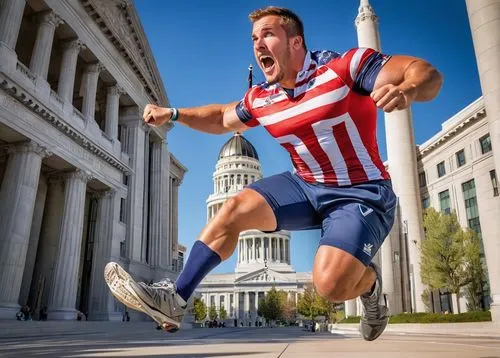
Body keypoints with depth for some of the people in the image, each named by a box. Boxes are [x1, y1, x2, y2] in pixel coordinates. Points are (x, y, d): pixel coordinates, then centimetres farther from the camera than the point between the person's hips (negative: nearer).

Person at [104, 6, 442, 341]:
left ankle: (368, 281, 12)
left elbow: (427, 73, -19)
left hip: (360, 193, -5)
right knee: (234, 209, -10)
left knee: (330, 283, -26)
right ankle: (175, 300, -3)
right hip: (305, 186, 6)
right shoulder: (259, 99, 4)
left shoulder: (345, 65, -15)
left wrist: (407, 90, -43)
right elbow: (221, 118, 23)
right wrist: (173, 114, 11)